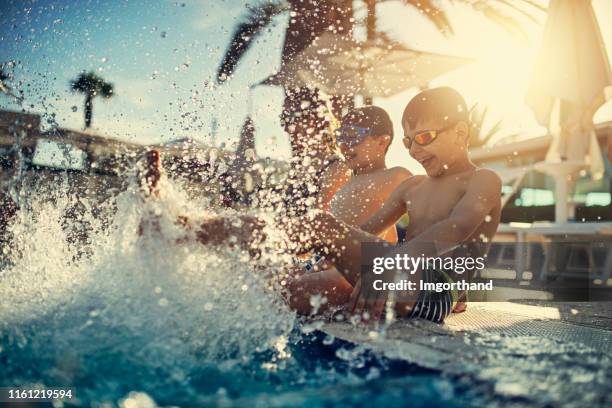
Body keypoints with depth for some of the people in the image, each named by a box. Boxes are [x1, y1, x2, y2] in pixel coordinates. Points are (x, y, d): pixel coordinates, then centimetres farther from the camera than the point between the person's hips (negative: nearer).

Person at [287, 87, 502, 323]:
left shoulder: (483, 180, 1)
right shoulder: (412, 187, 25)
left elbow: (459, 228, -21)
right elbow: (364, 231, 19)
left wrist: (399, 256, -41)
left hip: (433, 293, -8)